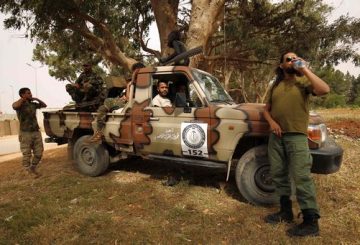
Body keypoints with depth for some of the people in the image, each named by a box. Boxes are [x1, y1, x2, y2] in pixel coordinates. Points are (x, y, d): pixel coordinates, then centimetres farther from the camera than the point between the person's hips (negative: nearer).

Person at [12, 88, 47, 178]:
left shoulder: (33, 104, 12)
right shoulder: (19, 105, -5)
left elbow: (44, 105, 25)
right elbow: (14, 106, -29)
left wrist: (37, 99, 8)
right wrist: (23, 98, -12)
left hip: (36, 132, 5)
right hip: (25, 133, -5)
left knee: (39, 153, 8)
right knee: (27, 155, -1)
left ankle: (33, 169, 27)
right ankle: (28, 171, 13)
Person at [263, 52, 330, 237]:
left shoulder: (303, 81, 2)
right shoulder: (276, 85, 16)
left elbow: (324, 90, -18)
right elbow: (266, 109, 18)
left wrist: (305, 70, -12)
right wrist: (271, 122, -2)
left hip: (297, 136, -5)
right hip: (276, 136, 6)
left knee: (301, 177, -8)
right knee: (278, 175, 11)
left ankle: (311, 222, 1)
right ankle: (285, 211, 27)